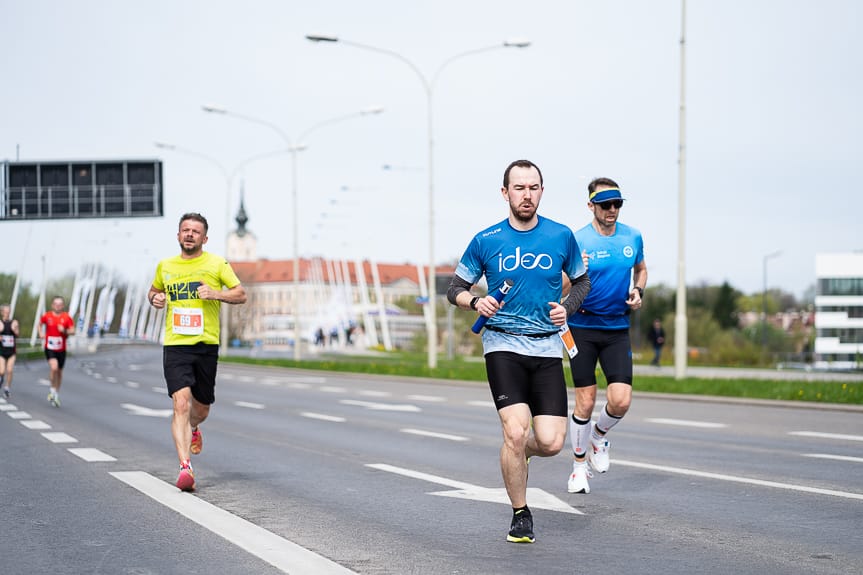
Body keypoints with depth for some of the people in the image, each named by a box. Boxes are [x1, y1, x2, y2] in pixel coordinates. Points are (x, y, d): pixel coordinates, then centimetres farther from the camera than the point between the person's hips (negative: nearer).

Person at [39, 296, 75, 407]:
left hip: (61, 349, 2)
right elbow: (40, 324, 18)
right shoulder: (47, 316, -2)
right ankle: (52, 390, -3)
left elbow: (73, 331, -5)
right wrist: (41, 333, 2)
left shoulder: (67, 317, -3)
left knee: (59, 372, 12)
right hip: (49, 348, -2)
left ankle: (56, 394, 30)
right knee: (54, 368, -24)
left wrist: (65, 331, -23)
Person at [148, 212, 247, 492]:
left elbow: (241, 295, 3)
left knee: (201, 408, 12)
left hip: (207, 345, 0)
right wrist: (154, 298, 4)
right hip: (175, 345, 0)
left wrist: (216, 294, -15)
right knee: (181, 403, -18)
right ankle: (185, 467, -22)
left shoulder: (216, 264, 3)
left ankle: (193, 429, 50)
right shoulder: (165, 266, 10)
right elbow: (154, 290, 28)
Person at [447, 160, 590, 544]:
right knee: (516, 431, -17)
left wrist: (567, 307, -2)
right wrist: (476, 302, -12)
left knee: (551, 443, -8)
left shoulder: (561, 237, 4)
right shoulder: (486, 240, 1)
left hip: (547, 348, 2)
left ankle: (518, 452, 31)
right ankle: (521, 516, 4)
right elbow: (455, 288, 9)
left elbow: (582, 281, 18)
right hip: (503, 344, -2)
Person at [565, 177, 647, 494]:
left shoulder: (632, 237, 2)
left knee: (621, 401, -10)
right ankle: (579, 465, 18)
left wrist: (638, 291, 2)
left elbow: (640, 269, 22)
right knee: (585, 402, -1)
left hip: (617, 328, 3)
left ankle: (598, 436, 23)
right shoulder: (577, 241, -10)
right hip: (583, 328, -3)